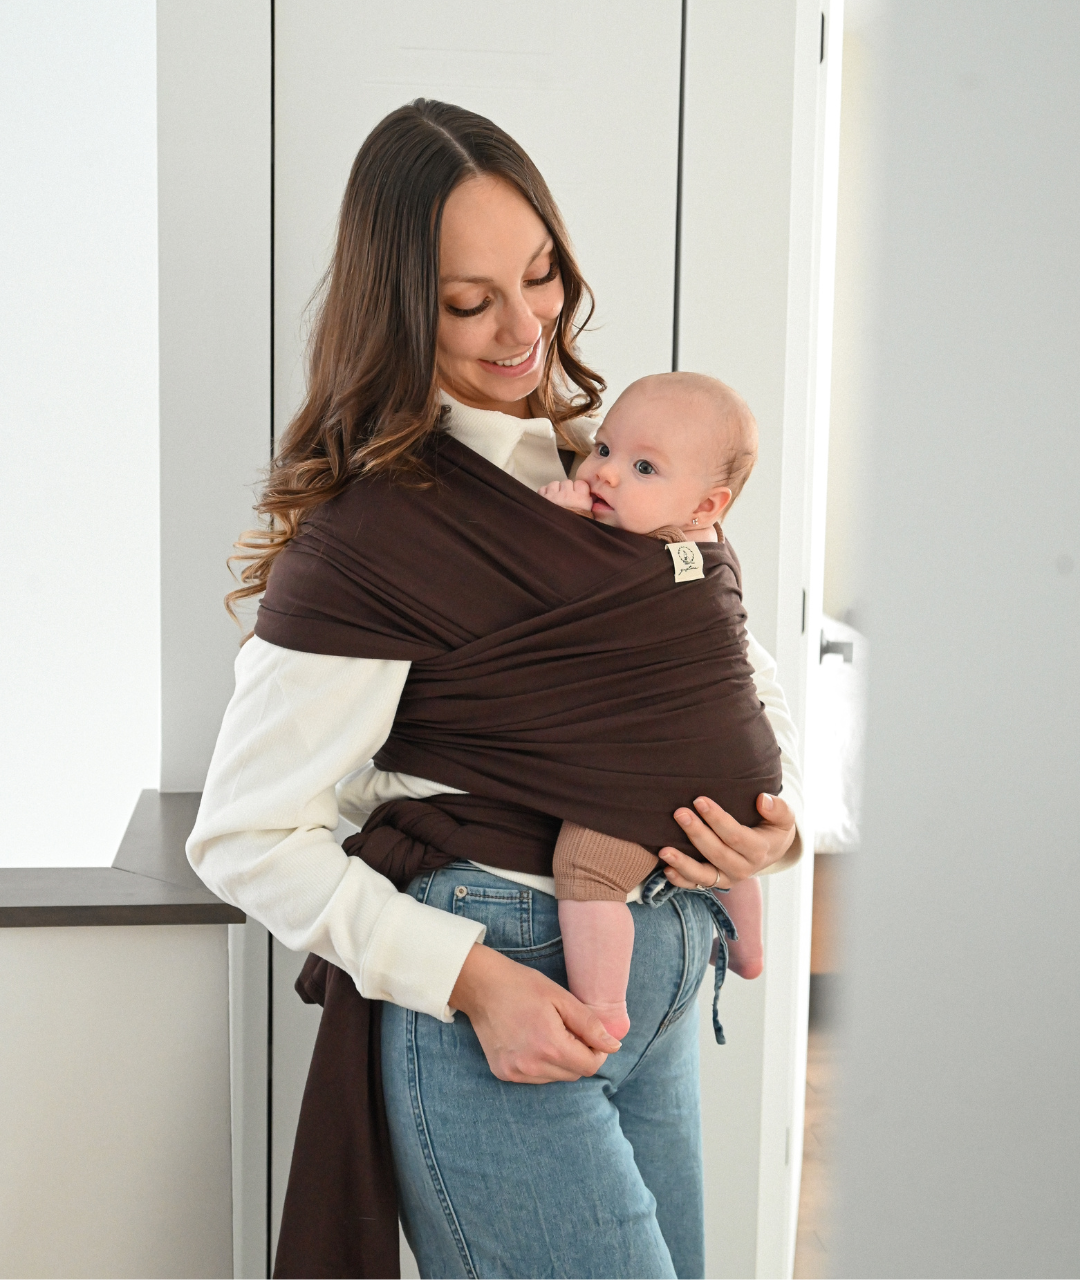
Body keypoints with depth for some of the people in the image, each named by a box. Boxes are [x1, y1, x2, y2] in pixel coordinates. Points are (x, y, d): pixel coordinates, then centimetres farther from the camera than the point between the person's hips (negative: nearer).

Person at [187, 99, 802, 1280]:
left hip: (654, 973, 7)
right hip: (501, 992, -7)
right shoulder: (375, 528, -16)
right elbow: (245, 840, -14)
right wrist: (472, 979, -20)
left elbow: (743, 671, 14)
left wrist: (777, 818, -6)